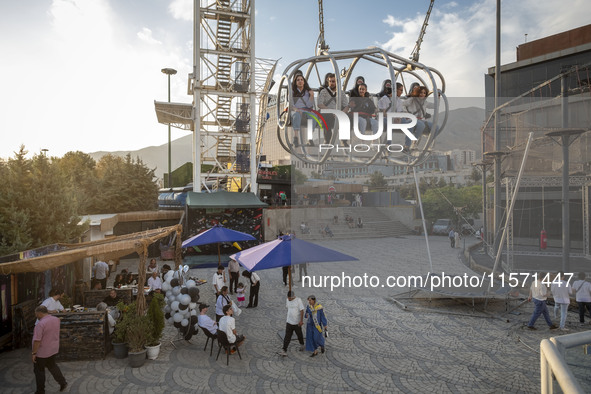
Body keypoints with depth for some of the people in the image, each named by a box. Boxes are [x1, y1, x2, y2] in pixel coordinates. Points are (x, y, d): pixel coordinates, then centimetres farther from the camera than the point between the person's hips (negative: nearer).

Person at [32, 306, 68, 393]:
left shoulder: (40, 324, -25)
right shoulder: (56, 320, -3)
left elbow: (37, 340, -26)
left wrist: (34, 353, -16)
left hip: (42, 352, -7)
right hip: (53, 349, 7)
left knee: (39, 370, 12)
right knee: (52, 366, 23)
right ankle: (63, 383, 22)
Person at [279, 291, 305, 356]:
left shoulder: (298, 300, -16)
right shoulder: (287, 300, 0)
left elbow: (302, 311, -15)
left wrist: (301, 321, -17)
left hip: (297, 322, -3)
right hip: (289, 322, 4)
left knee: (299, 335, 16)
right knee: (287, 337, -3)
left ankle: (302, 345, 41)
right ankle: (284, 350, -4)